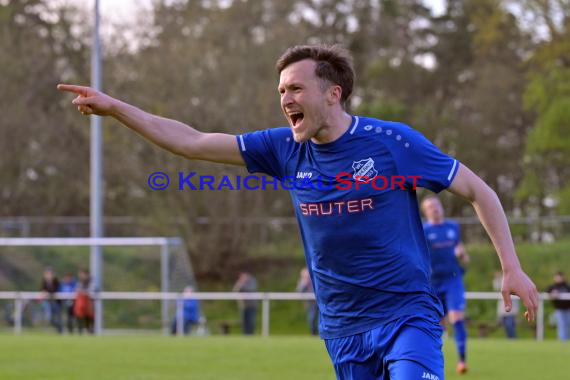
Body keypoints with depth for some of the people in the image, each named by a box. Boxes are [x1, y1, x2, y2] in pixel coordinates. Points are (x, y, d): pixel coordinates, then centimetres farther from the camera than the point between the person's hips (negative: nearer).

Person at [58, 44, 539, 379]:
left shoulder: (392, 141, -9)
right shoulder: (286, 149, 3)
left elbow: (477, 190, -2)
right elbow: (191, 142, 6)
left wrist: (512, 268, -7)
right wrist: (115, 108, 0)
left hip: (408, 316, -4)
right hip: (342, 329, 4)